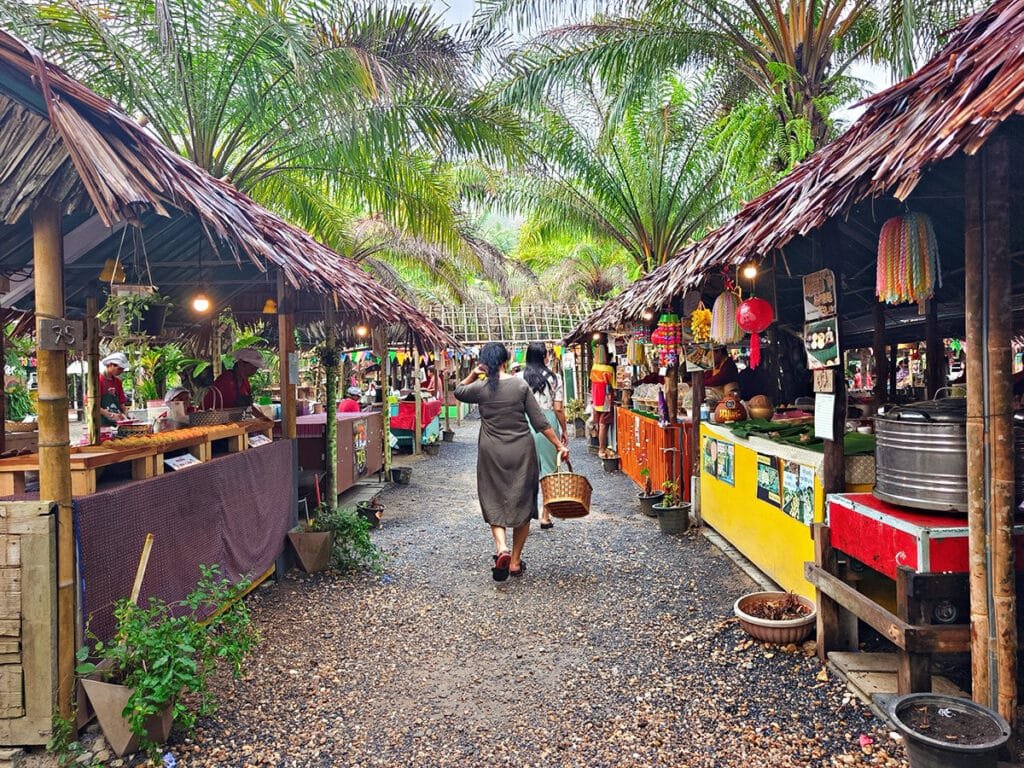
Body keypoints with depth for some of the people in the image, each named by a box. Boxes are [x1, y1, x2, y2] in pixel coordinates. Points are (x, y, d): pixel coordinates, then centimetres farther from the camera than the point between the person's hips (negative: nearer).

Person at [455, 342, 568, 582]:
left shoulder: (480, 388, -4)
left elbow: (457, 392, 19)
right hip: (522, 451, 0)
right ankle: (515, 562, 18)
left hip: (492, 453, 0)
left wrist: (473, 374, 9)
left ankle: (501, 547, -11)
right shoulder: (520, 384, -4)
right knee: (522, 503, 12)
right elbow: (539, 421, -4)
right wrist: (559, 445, 2)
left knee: (494, 503, 13)